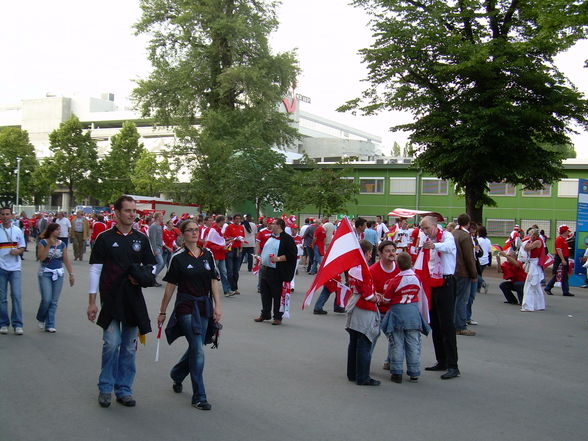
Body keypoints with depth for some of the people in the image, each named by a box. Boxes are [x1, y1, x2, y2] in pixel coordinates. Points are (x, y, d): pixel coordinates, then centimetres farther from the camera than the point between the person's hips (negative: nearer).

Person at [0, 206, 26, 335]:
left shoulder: (18, 231, 6)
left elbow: (22, 248, 12)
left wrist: (18, 251, -10)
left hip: (15, 267, 1)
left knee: (16, 296, -5)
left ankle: (17, 324, 0)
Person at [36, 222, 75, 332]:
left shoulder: (62, 244, 5)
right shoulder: (43, 243, -4)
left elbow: (66, 260, 8)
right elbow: (41, 258, -14)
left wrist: (71, 274, 5)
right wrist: (49, 245, -18)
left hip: (58, 274, 3)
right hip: (45, 273, -3)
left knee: (54, 301, 3)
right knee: (46, 299, -11)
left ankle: (50, 325, 11)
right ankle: (40, 319, 17)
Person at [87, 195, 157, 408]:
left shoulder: (141, 239, 8)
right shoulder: (105, 238, -2)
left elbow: (152, 266, 16)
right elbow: (95, 270, -2)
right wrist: (91, 302, -5)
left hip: (133, 300, 4)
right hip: (110, 299, -4)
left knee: (129, 347, 7)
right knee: (112, 343, -10)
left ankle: (124, 389, 18)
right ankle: (105, 388, 8)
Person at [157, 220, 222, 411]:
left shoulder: (208, 254, 7)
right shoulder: (178, 257, -4)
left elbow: (214, 282, 7)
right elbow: (170, 286, 0)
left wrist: (217, 306, -1)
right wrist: (162, 312, 4)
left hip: (204, 307, 5)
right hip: (186, 307, -5)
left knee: (195, 347, 15)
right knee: (198, 350, -11)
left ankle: (176, 374, 44)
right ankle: (199, 396, -2)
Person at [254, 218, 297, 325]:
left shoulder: (287, 239, -12)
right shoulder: (271, 237, 14)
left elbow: (292, 254, -17)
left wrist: (278, 259, -23)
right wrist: (262, 260, 18)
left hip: (276, 272, -8)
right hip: (265, 270, 8)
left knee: (277, 295, 0)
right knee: (265, 293, 14)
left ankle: (277, 317, 10)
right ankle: (265, 314, 26)